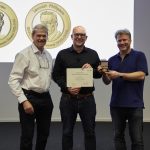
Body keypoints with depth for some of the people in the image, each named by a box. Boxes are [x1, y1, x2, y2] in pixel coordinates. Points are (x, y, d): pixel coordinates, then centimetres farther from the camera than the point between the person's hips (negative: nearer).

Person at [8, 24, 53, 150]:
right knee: (27, 136, 2)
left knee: (44, 133, 16)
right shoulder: (24, 54, -11)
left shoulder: (48, 55, 9)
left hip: (46, 98, 6)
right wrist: (24, 101, -20)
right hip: (29, 98, -6)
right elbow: (13, 80, -14)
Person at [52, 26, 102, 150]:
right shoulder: (62, 54, 2)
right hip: (68, 99, -1)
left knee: (90, 131, 9)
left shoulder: (93, 54, 6)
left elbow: (99, 74, 10)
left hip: (87, 99, 1)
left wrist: (92, 69, -12)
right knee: (67, 132, 11)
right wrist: (67, 88, -13)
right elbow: (56, 75, 2)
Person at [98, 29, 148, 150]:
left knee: (137, 139, 0)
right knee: (118, 136, 13)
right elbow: (107, 81, 8)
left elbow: (141, 75, -14)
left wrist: (119, 75, -19)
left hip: (135, 104, -4)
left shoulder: (139, 56, -1)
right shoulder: (112, 60, 11)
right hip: (116, 104, 4)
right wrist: (103, 74, -13)